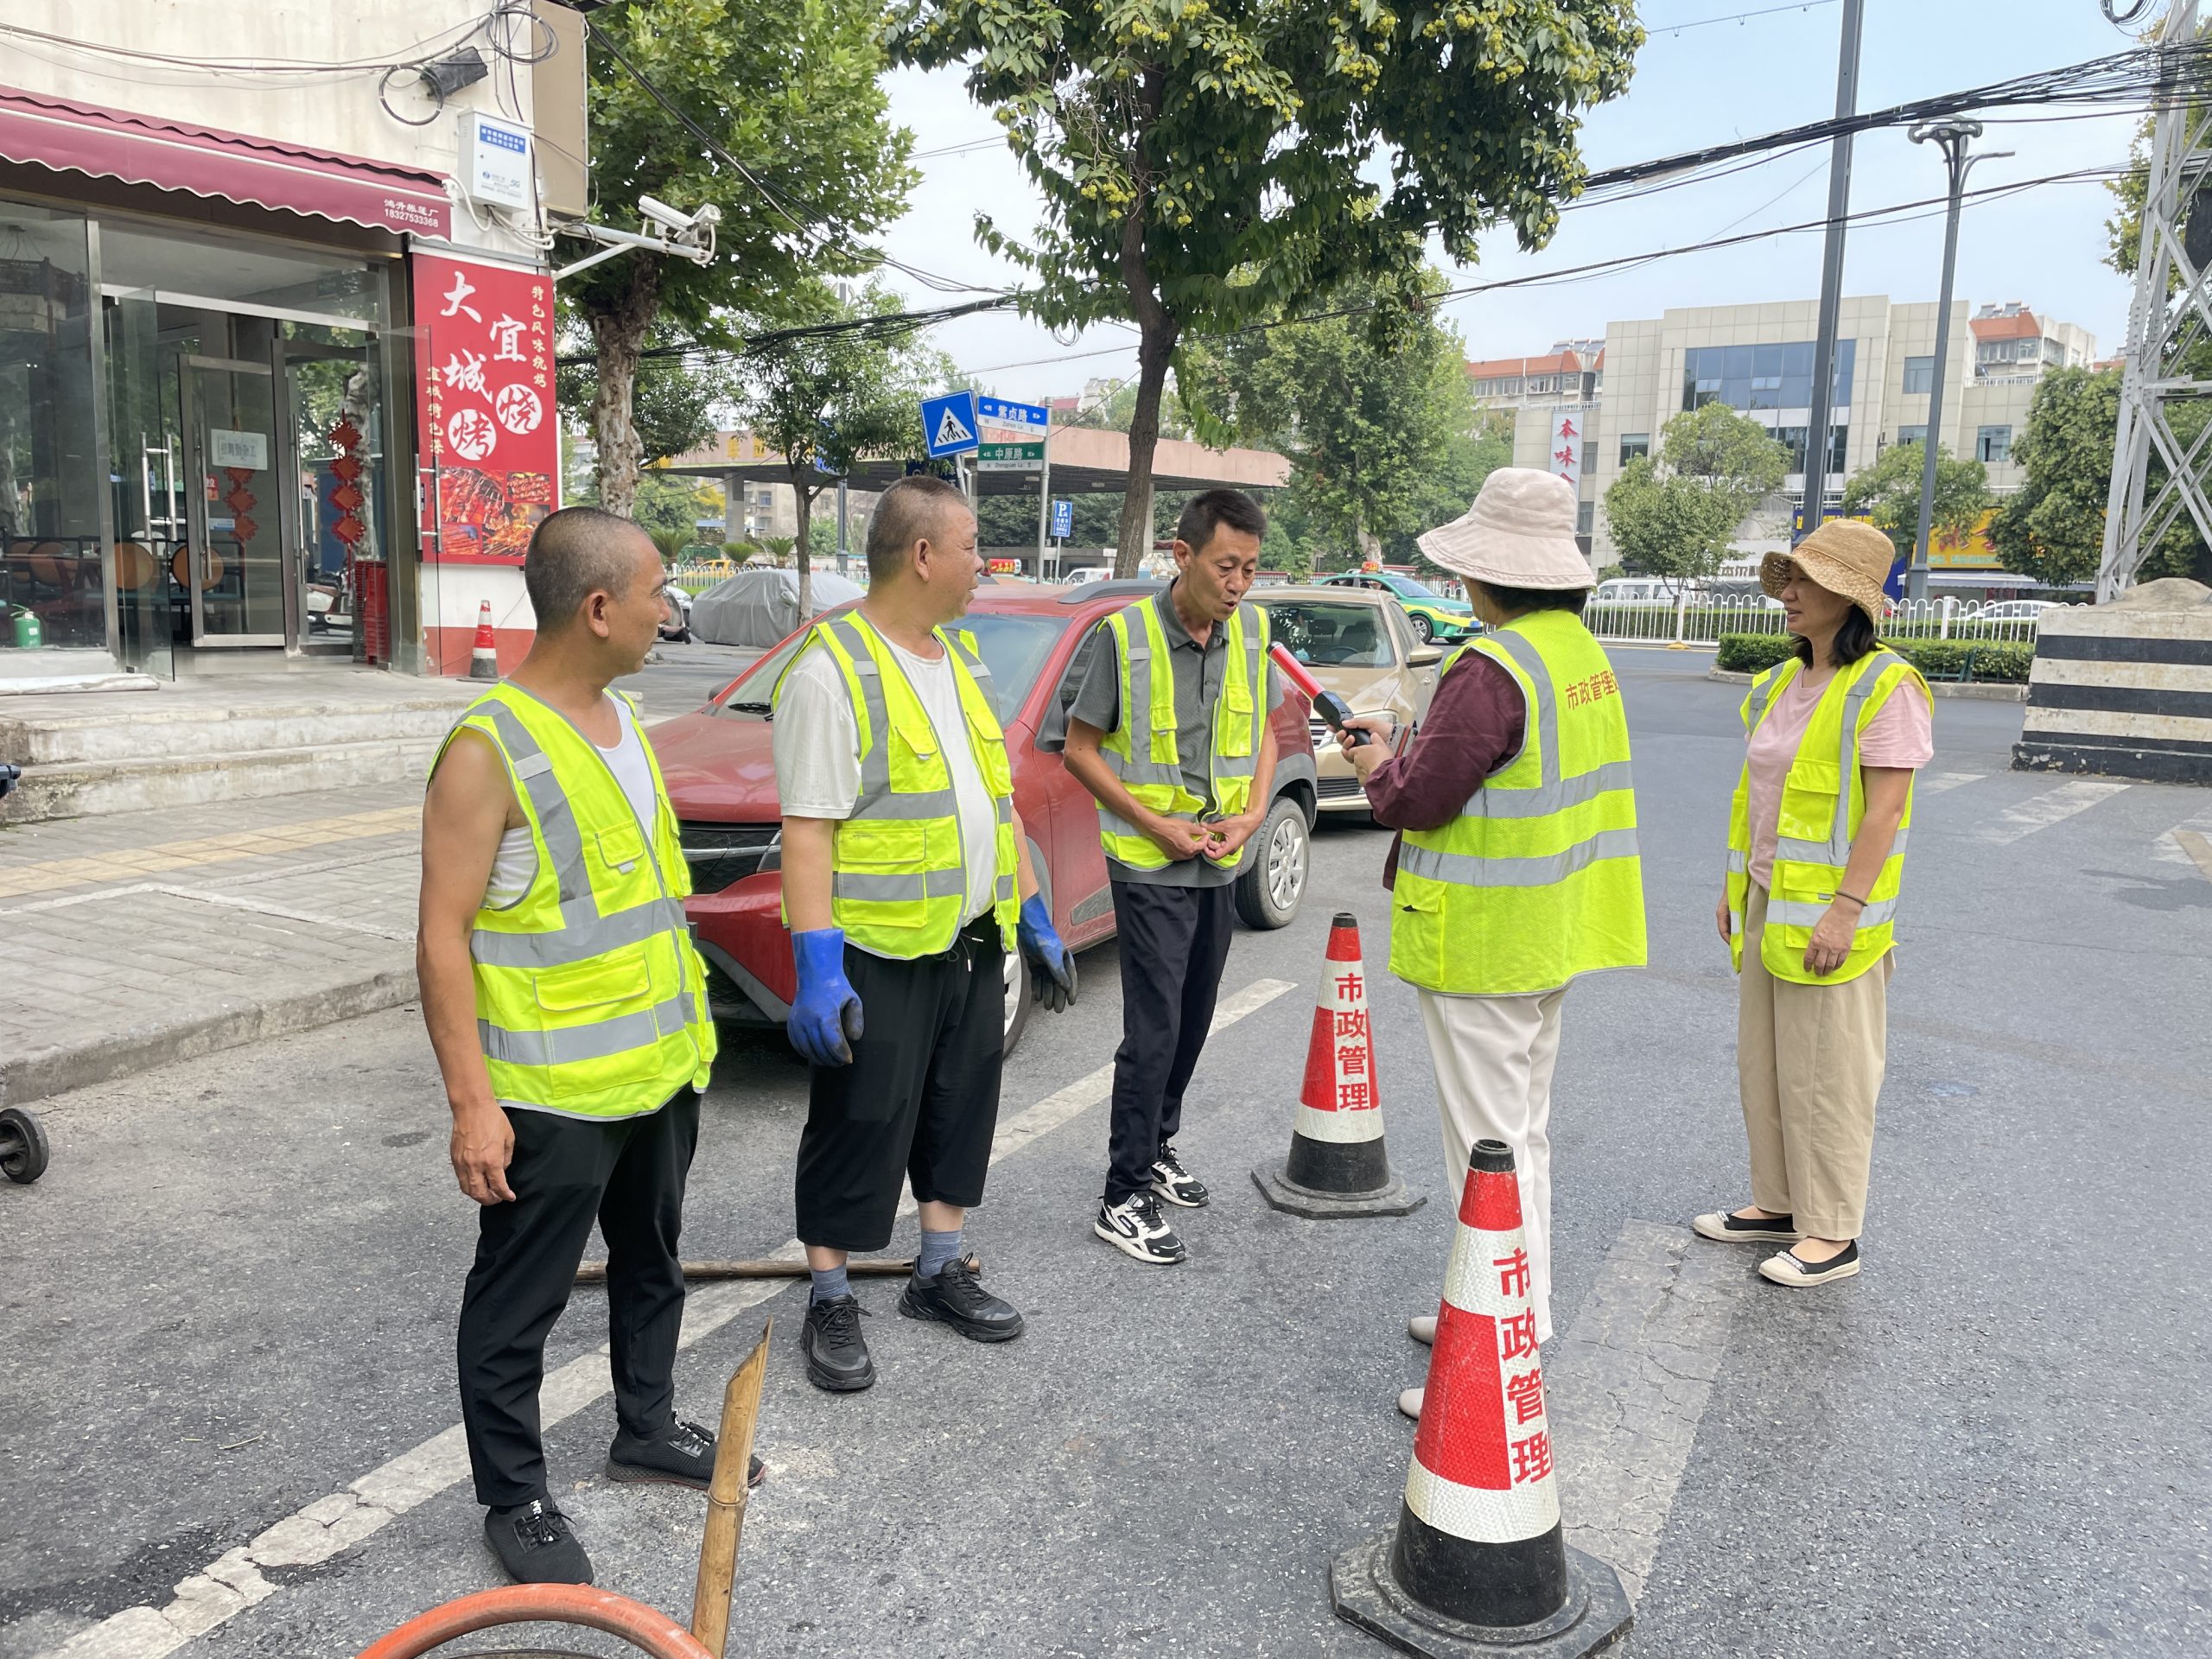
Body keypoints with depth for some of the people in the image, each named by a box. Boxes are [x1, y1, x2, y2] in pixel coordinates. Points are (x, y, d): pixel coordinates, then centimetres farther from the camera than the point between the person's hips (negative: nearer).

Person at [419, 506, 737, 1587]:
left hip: (659, 1072, 8)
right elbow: (444, 937, -19)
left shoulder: (621, 718, 7)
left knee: (651, 1266, 23)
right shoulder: (490, 750, -19)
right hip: (550, 1095, -8)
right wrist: (471, 1102, -20)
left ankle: (647, 1429, 42)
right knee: (519, 1303, 9)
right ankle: (515, 1499, 26)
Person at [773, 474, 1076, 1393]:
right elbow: (807, 828, -18)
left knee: (961, 1111, 17)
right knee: (861, 1133, 3)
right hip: (876, 954, -8)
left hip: (973, 941, 8)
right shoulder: (832, 669, -14)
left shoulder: (963, 660, 13)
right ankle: (830, 1302, 19)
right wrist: (816, 968, -23)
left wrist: (1034, 918, 17)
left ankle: (940, 1271, 33)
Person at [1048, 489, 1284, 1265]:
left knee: (1192, 1022, 16)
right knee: (1154, 1030, -7)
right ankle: (1123, 1199, 3)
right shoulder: (1124, 634, -15)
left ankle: (1158, 1148, 36)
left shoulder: (1252, 631, 0)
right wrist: (1156, 825, -15)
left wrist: (1255, 811, -4)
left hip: (1221, 865, 6)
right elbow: (1079, 747, -9)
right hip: (1149, 867, -6)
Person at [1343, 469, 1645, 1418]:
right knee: (1525, 1135, 20)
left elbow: (1422, 797, -20)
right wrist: (1403, 744, 17)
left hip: (1482, 945, -10)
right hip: (1552, 939, 10)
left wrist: (1380, 768, 2)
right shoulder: (1584, 653, 9)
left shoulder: (1491, 668, -21)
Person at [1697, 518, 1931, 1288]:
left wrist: (1845, 909, -22)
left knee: (1827, 1074, 0)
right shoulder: (1781, 683, 11)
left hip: (1831, 913, -8)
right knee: (1764, 1062, 15)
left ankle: (1832, 1235, 13)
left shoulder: (1887, 687, -13)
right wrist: (1736, 883, 15)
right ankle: (1777, 1202, 30)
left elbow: (1885, 809, -18)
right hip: (1769, 901, 8)